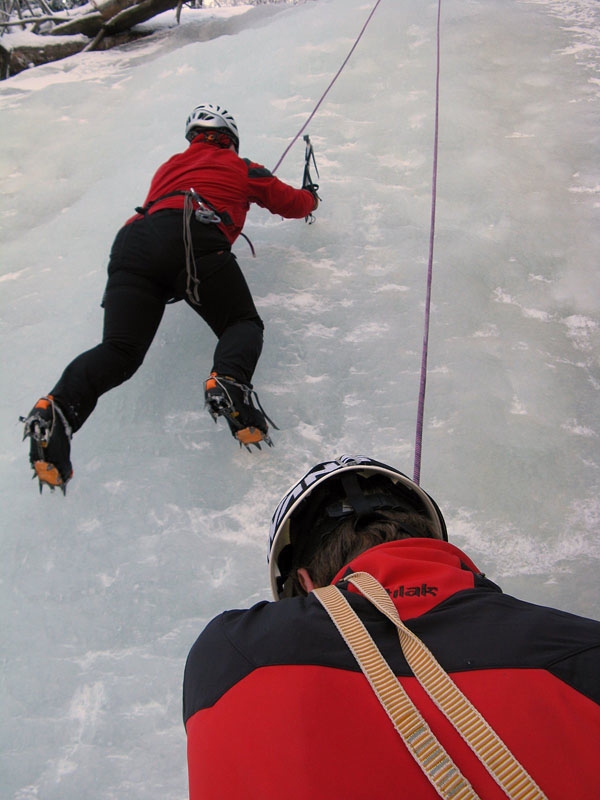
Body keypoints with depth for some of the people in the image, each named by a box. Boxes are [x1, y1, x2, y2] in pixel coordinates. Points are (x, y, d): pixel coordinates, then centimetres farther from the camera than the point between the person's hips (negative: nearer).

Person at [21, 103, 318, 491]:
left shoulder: (169, 166, 39)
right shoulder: (241, 168, 29)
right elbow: (292, 203, 37)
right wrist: (311, 195, 60)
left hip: (134, 241, 4)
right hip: (195, 240, -4)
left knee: (120, 349, -6)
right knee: (243, 323, 3)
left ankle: (60, 407, -33)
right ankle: (229, 382, -31)